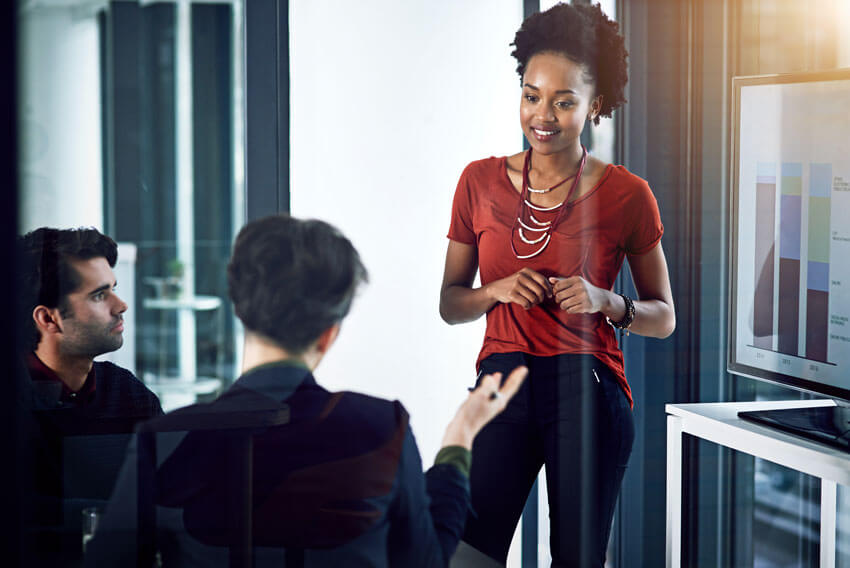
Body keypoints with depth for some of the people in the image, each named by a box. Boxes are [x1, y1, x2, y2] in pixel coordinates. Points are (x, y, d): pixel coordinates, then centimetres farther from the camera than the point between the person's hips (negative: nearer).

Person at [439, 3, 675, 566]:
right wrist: (497, 291, -8)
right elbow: (449, 303, 12)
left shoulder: (626, 194, 0)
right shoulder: (481, 182, 6)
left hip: (588, 391, -1)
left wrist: (606, 302, -13)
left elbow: (664, 317, 7)